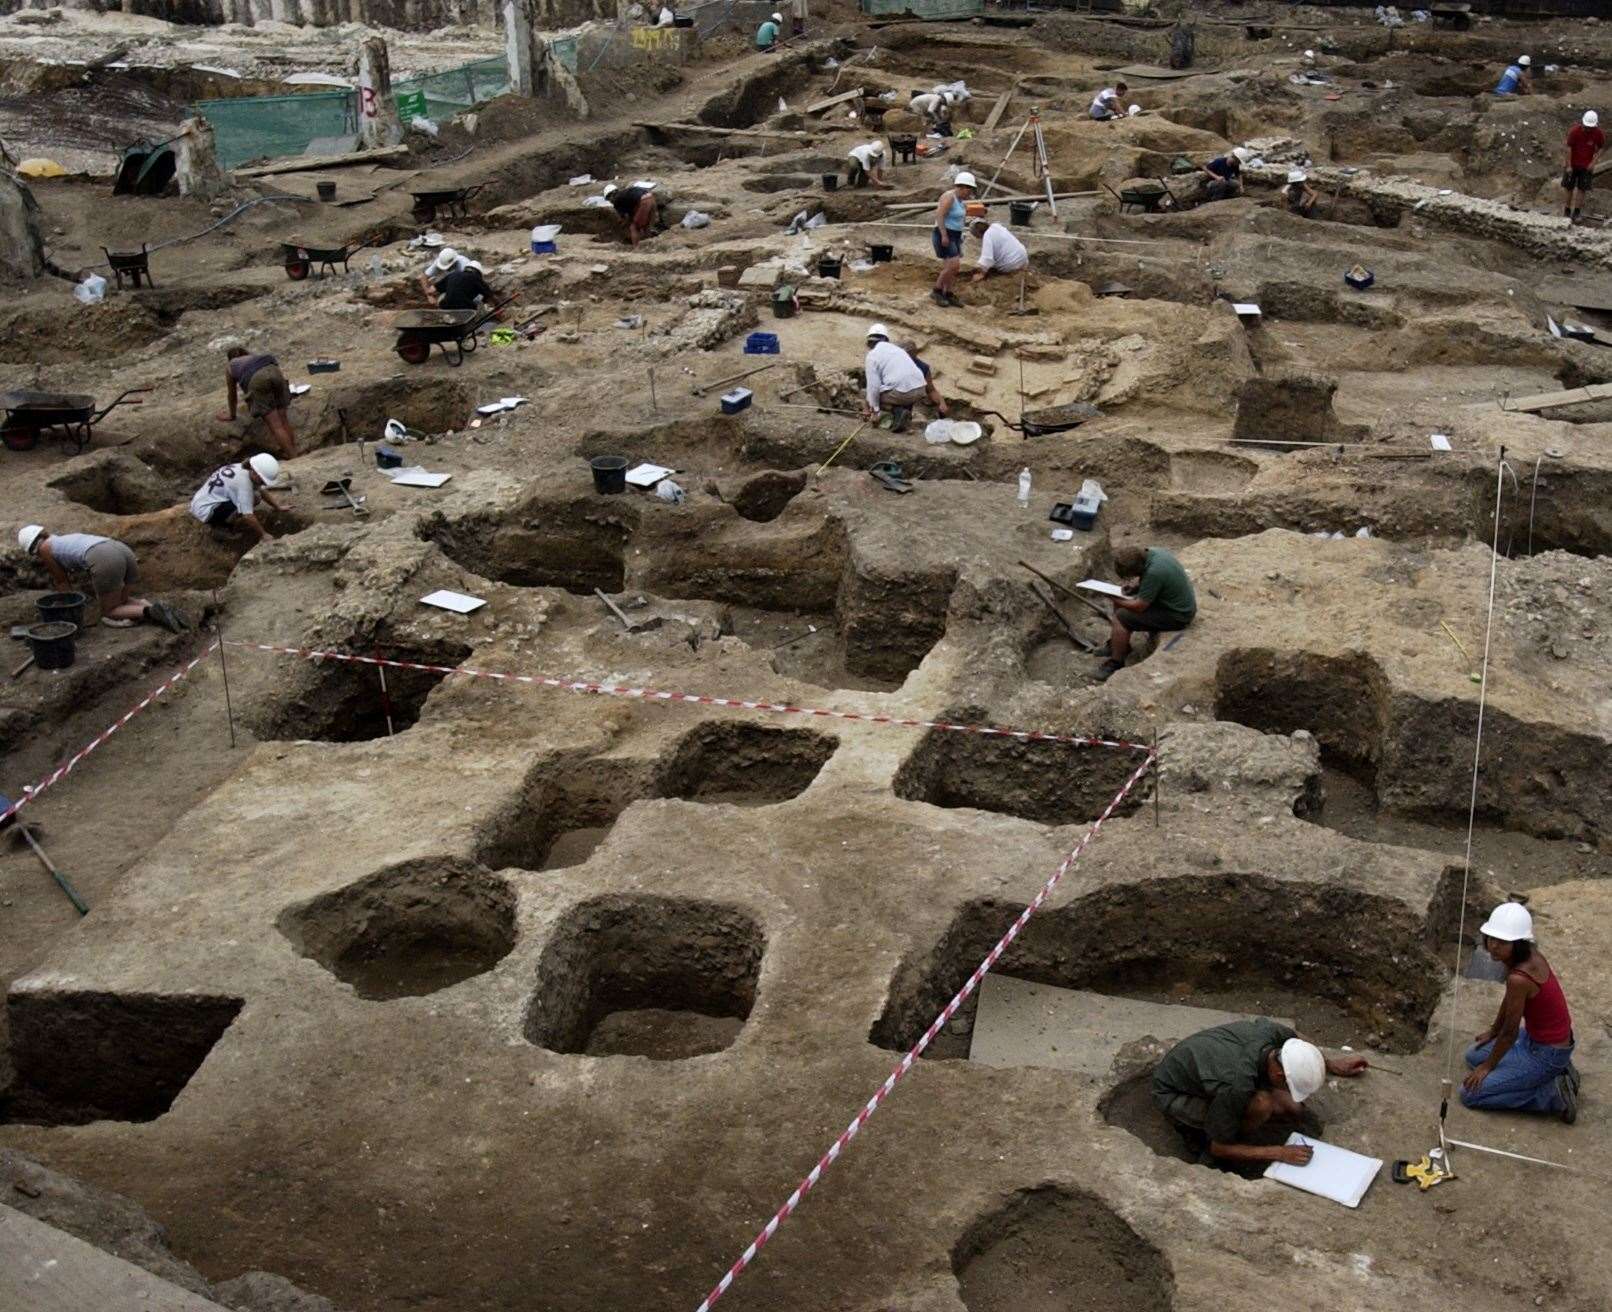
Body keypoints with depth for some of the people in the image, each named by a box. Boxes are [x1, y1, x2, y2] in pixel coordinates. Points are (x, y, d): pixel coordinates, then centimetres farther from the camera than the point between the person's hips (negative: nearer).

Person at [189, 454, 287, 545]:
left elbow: (262, 491, 15)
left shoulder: (243, 469, -2)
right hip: (205, 510, -9)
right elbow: (248, 515, -27)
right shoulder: (243, 482, -29)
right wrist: (263, 535, -18)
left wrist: (278, 507, 17)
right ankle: (218, 526, -5)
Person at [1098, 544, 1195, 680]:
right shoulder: (1149, 552, -7)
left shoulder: (1154, 572, -33)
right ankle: (1116, 645, 24)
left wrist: (1115, 600, -10)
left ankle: (1116, 663, -2)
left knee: (1121, 618, -14)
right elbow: (1142, 579, 15)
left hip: (1177, 615, -10)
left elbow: (1139, 607, -24)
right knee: (1121, 603, 13)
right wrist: (1130, 589, -3)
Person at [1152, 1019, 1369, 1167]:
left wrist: (1332, 1064, 5)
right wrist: (1280, 1153, -24)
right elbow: (1219, 1149, -24)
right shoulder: (1237, 1087, -41)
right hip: (1172, 1093, -8)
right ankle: (1195, 1125, -5)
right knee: (1261, 1105, -31)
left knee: (1293, 1110, 1)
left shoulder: (1269, 1030, -24)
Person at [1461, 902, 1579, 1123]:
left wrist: (1488, 1066, -4)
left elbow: (1510, 1032, -19)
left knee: (1470, 1093, -7)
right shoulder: (1529, 954, -8)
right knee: (1474, 1056, 25)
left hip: (1546, 1053, -9)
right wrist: (1493, 1031, 24)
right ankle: (1555, 1072, 17)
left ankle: (1552, 1095, -2)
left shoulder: (1519, 978, -33)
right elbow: (1509, 999, 11)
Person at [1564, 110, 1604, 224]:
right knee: (1570, 187, 9)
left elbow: (1601, 148, 0)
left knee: (1582, 189, 2)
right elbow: (1569, 148, -12)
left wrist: (1593, 162, -10)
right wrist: (1569, 166, -12)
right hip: (1573, 164, 0)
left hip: (1587, 166, 0)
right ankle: (1567, 209, 24)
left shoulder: (1599, 134, -14)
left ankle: (1576, 213, 9)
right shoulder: (1574, 131, -18)